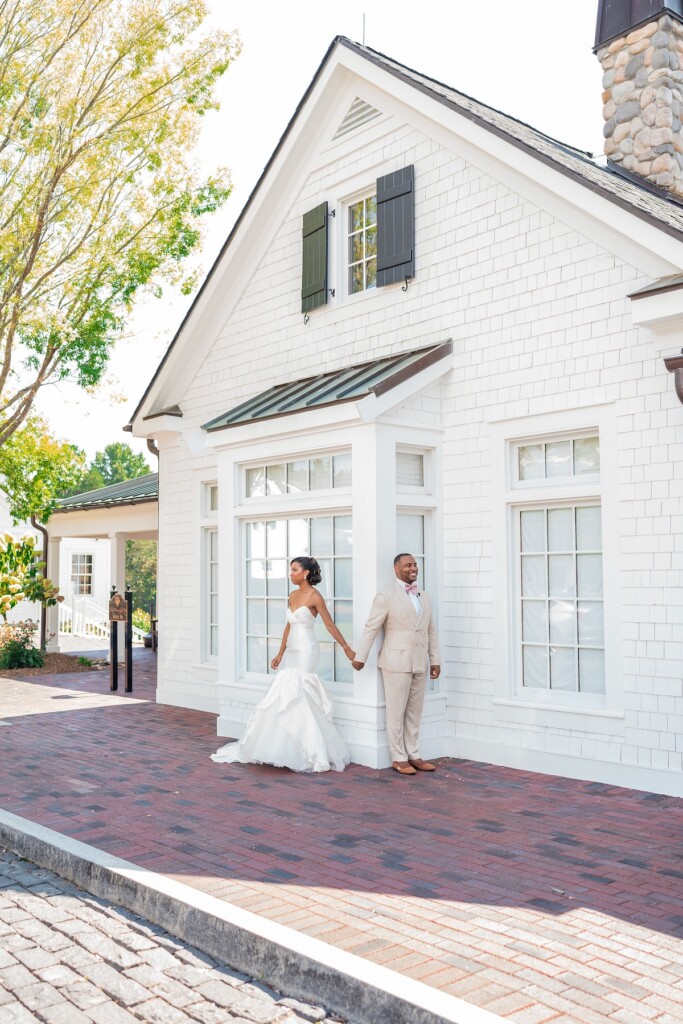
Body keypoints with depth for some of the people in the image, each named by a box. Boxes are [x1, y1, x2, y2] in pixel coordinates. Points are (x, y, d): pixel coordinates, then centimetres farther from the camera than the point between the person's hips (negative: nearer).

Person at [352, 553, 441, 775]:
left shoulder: (424, 597, 12)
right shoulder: (387, 596, -7)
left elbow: (431, 632, 15)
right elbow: (370, 628, -6)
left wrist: (435, 660, 12)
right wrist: (360, 657, -5)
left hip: (419, 664, 6)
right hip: (397, 663, -6)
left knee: (415, 713, 11)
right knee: (396, 713, 2)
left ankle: (413, 755, 20)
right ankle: (398, 758, 10)